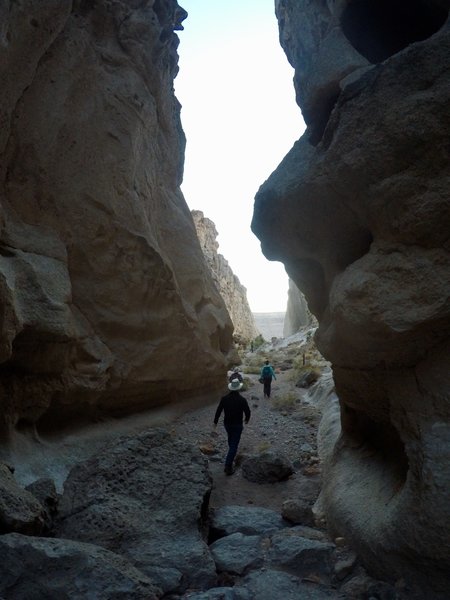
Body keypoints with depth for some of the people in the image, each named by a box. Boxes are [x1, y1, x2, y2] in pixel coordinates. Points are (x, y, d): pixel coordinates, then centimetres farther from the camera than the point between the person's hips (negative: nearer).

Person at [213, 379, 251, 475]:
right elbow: (247, 412, -9)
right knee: (234, 445, 1)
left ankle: (232, 452, 54)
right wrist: (247, 419, 12)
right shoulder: (242, 400, -18)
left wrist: (215, 421, 10)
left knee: (231, 439, 31)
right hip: (237, 425, -4)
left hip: (227, 424, 4)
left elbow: (218, 411, -4)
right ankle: (228, 465, -5)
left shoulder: (224, 399, -10)